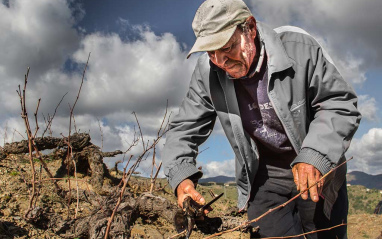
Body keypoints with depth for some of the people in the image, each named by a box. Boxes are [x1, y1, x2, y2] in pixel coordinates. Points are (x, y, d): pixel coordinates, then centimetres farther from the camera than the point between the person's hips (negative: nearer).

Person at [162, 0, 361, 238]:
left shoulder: (299, 47, -20)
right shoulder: (208, 72, -14)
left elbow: (341, 104, -17)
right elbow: (185, 128, -8)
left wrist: (315, 156, -32)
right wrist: (181, 176, -26)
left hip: (320, 170, 0)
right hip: (264, 174, 1)